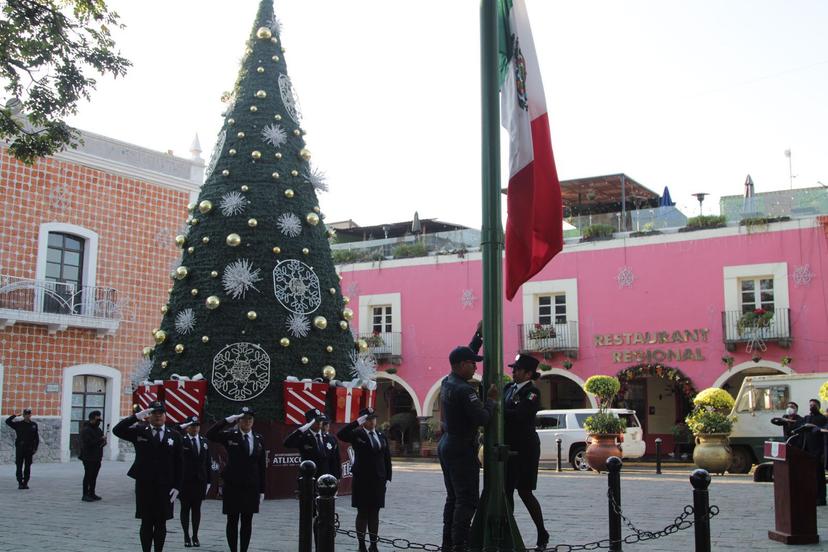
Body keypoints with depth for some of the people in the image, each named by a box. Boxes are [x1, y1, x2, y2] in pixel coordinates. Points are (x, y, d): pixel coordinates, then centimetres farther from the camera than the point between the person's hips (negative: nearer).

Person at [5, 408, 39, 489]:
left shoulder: (34, 425, 7)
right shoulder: (18, 424, 3)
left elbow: (36, 438, 8)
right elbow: (7, 421, -9)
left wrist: (35, 448, 2)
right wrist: (14, 415, -12)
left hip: (29, 449, 1)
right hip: (20, 448, -1)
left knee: (27, 467, 4)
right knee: (19, 467, 0)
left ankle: (25, 483, 11)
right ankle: (20, 483, 6)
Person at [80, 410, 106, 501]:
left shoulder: (98, 429, 17)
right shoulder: (86, 430, -11)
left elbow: (101, 439, 26)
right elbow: (88, 443, -22)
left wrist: (103, 442, 1)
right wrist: (100, 440, -19)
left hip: (97, 457, 8)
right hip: (88, 457, -8)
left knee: (94, 476, 11)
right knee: (88, 475, -6)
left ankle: (92, 494, 17)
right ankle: (85, 495, -2)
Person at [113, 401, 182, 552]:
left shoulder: (174, 436, 5)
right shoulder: (139, 432, 5)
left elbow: (178, 464, 4)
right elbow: (117, 430, -9)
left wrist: (177, 486, -3)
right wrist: (136, 417, -19)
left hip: (165, 487, 1)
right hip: (144, 485, -1)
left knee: (161, 524, 7)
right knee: (146, 523, 5)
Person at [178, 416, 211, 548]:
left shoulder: (204, 441, 9)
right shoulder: (181, 441, -2)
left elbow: (208, 462, 9)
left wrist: (208, 481, 6)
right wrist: (180, 427, -27)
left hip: (200, 481, 3)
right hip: (185, 481, -3)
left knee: (197, 508, 8)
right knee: (185, 508, 4)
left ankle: (195, 536, 14)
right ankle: (186, 536, 11)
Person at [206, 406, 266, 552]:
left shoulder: (259, 439, 7)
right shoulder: (230, 435, -1)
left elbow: (261, 467, 8)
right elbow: (209, 435, -18)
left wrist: (261, 490, 6)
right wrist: (227, 420, -23)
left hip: (251, 487, 3)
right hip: (233, 486, -3)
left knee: (247, 522, 6)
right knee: (232, 521, 2)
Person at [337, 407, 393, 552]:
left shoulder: (381, 436, 9)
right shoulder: (357, 435, -4)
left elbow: (387, 457, 10)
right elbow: (341, 434, -22)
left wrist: (387, 477, 5)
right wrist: (357, 422, -24)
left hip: (378, 480, 3)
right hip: (362, 480, -3)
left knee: (374, 513, 8)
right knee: (362, 513, 3)